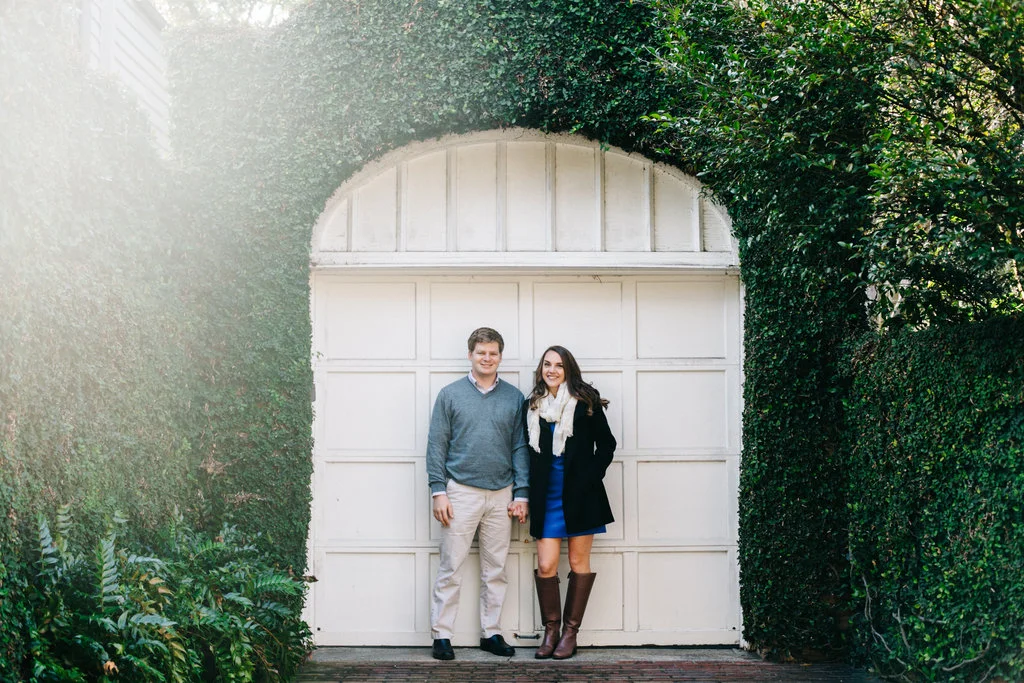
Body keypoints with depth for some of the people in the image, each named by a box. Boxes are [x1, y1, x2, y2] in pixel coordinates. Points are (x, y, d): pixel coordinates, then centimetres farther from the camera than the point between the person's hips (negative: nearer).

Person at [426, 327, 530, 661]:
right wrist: (438, 491, -6)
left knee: (495, 570, 9)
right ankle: (441, 635, 6)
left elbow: (520, 448, 8)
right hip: (461, 492, -2)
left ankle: (490, 633, 18)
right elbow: (437, 445, 1)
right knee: (451, 569, -1)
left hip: (501, 495, 3)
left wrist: (521, 495, 2)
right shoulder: (450, 395, 2)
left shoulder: (514, 398, 8)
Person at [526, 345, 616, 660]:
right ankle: (551, 629, 11)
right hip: (547, 497, 2)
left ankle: (570, 631, 12)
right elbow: (527, 452, 13)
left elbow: (606, 445, 2)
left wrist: (589, 479, -8)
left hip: (580, 495, -2)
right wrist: (530, 492, 3)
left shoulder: (585, 401, -1)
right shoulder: (532, 406, 8)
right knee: (545, 564, -3)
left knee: (579, 561, 4)